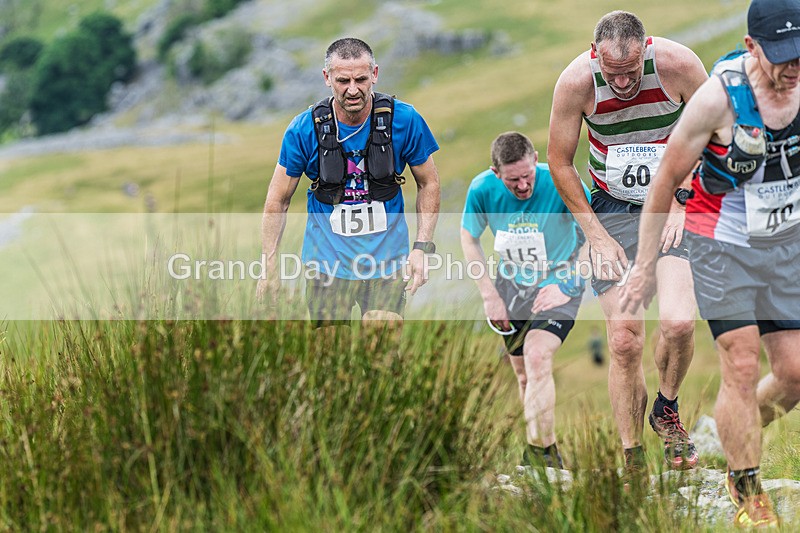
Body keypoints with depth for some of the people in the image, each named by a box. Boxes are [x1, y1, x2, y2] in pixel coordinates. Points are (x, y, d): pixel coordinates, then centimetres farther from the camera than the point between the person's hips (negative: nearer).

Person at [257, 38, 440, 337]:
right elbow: (278, 201, 1)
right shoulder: (304, 130, -9)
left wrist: (422, 247, -5)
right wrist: (270, 267, -2)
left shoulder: (405, 121, -8)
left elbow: (429, 184, 6)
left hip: (386, 262, 0)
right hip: (326, 264, 0)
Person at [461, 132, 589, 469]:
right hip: (512, 285, 4)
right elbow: (469, 238, 3)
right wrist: (489, 294, -2)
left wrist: (567, 287, -26)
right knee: (523, 373, 9)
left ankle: (541, 452, -22)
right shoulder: (482, 189, -17)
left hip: (557, 282, -4)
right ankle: (542, 447, 27)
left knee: (537, 358, -24)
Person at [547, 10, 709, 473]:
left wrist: (681, 204, -9)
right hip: (611, 210, 1)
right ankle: (632, 464, 5)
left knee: (678, 322, -22)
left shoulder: (678, 65, -18)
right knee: (624, 341, -7)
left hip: (675, 206, -1)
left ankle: (667, 409, 9)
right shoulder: (577, 81, -16)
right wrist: (596, 235, -4)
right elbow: (561, 163, -2)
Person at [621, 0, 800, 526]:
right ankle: (748, 497, 6)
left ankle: (739, 442, 32)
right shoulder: (719, 96, -21)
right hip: (723, 244, -4)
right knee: (742, 368, -9)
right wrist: (646, 265, -6)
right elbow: (667, 179, -10)